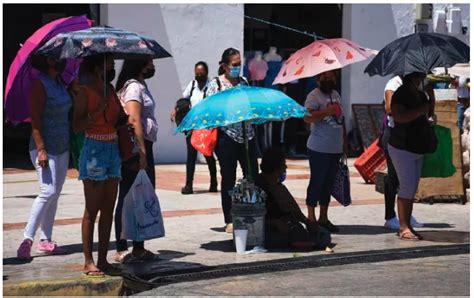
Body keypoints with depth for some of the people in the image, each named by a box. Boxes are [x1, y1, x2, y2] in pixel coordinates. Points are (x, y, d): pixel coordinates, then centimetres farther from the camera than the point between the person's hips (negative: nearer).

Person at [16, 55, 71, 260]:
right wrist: (41, 149, -23)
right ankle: (27, 239, -15)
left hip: (62, 147, 8)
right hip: (45, 147, -8)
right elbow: (35, 120, -17)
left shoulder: (59, 82, 13)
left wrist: (70, 144, 18)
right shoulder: (39, 84, -12)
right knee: (48, 191, -16)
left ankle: (46, 240, 13)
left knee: (55, 194, 8)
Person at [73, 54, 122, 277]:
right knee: (92, 209, -4)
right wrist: (98, 111, -24)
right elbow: (77, 126, -13)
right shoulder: (84, 91, -8)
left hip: (113, 150, 7)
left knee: (108, 208, 7)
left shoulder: (110, 89, 13)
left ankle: (103, 260, 12)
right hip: (94, 150, -7)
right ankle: (88, 262, 1)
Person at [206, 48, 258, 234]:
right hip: (226, 136, -4)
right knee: (228, 179, 3)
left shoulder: (243, 81, 13)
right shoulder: (216, 84, 0)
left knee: (253, 176, 0)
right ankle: (229, 221, 10)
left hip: (247, 135, 4)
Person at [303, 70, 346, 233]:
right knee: (317, 182, -3)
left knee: (328, 183, 12)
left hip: (335, 149, 8)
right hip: (319, 149, -8)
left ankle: (323, 218, 20)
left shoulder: (336, 94, 15)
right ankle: (311, 218, 5)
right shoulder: (314, 96, -10)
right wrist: (327, 111, -28)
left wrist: (343, 140, 20)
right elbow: (307, 117, -24)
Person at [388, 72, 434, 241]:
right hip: (402, 149, -9)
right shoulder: (401, 94, -14)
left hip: (417, 149, 9)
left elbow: (428, 114, 23)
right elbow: (399, 116, -28)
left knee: (412, 189, 9)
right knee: (407, 187, -11)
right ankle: (404, 228, -9)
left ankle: (406, 226, 14)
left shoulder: (420, 95, 13)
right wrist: (421, 110, -24)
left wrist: (431, 96, 9)